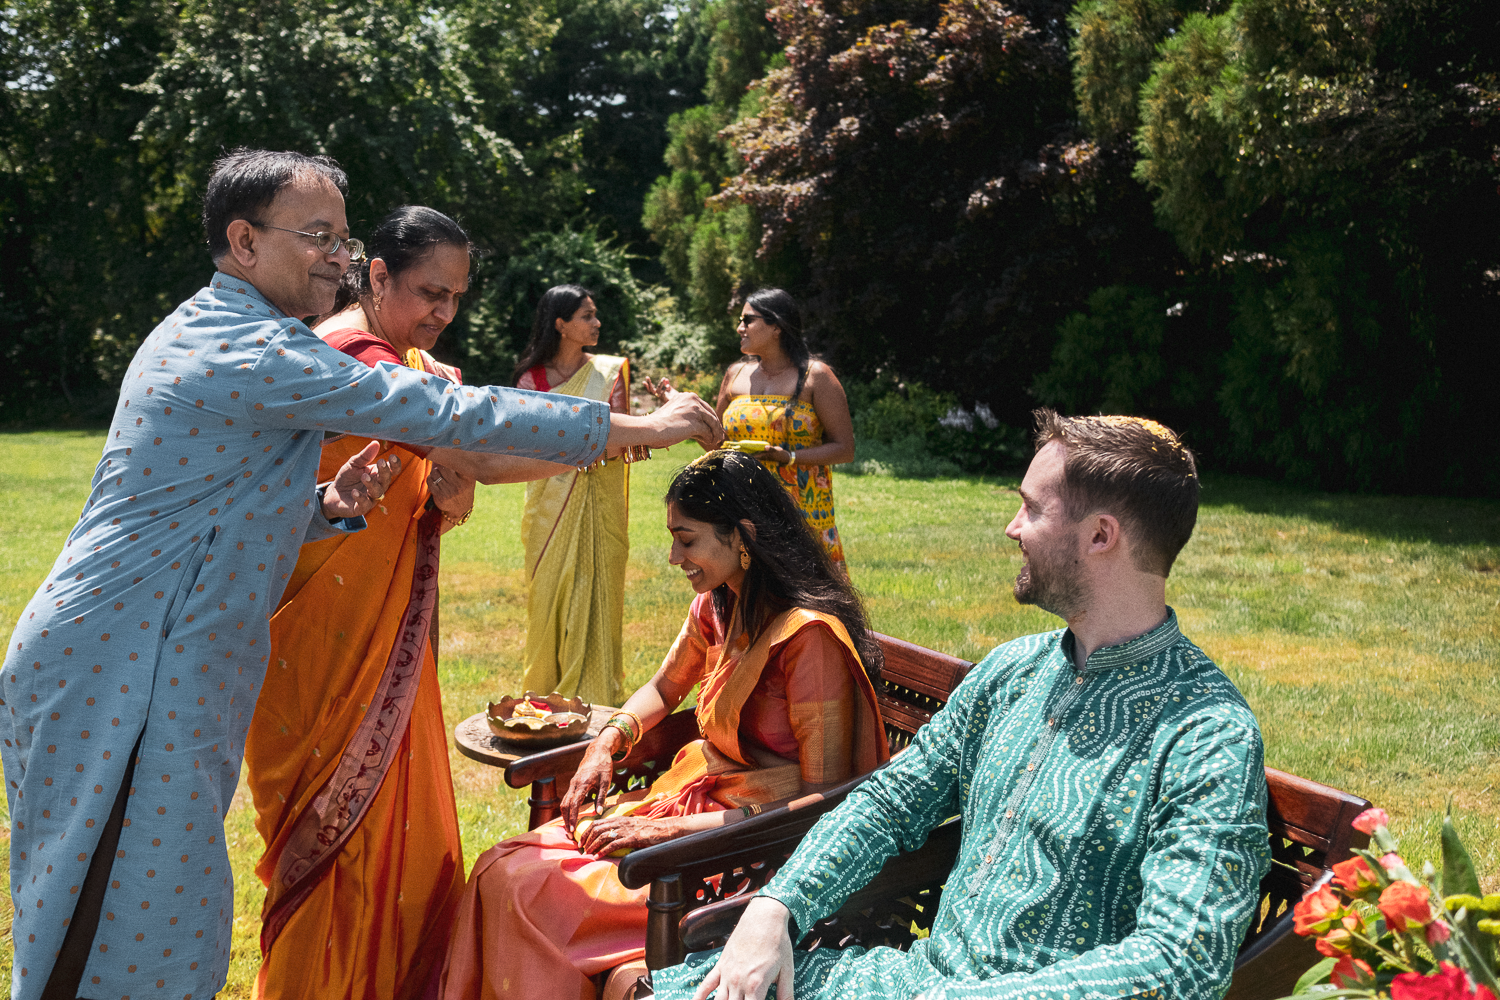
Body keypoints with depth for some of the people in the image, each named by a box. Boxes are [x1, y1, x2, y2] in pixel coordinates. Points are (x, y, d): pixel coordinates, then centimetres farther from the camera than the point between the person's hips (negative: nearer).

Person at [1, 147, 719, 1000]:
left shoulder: (217, 335, 17)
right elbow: (437, 413, -20)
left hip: (150, 668, 10)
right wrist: (635, 427, -15)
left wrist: (326, 507, 3)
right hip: (121, 678, -10)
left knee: (171, 918, 14)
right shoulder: (252, 351, -16)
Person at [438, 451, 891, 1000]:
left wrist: (673, 829, -21)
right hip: (691, 795, 8)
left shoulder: (809, 635, -19)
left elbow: (823, 796, -20)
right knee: (500, 869, -9)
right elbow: (663, 689, 25)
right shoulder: (716, 606, 7)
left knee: (528, 892, -19)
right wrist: (607, 742, 3)